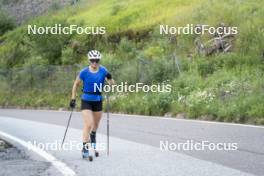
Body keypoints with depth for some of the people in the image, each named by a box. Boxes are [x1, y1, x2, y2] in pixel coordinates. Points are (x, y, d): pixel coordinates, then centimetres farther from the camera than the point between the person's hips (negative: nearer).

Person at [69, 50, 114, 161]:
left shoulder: (103, 71, -6)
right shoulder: (84, 72, -10)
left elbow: (112, 84, -9)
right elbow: (76, 84, 3)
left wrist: (109, 79, -30)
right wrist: (73, 99, 0)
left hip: (98, 101, 3)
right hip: (86, 101, -3)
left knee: (95, 125, 18)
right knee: (88, 124, -16)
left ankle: (93, 145, 44)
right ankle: (85, 149, -14)